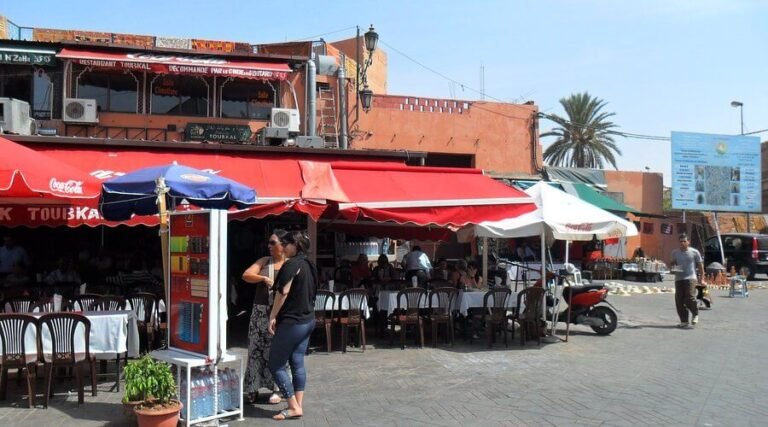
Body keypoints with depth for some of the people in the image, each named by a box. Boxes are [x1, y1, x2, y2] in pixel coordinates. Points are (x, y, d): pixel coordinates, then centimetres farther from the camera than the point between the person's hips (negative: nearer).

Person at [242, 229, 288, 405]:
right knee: (256, 348, 4)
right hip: (261, 311, 3)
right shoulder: (264, 261, 11)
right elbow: (246, 275, 1)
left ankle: (276, 389, 11)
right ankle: (252, 389, 14)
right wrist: (264, 278, -14)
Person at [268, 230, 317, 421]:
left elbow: (283, 293, -18)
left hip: (291, 322, -9)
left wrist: (273, 316, -13)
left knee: (276, 365, -1)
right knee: (297, 363, 11)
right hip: (308, 319, 9)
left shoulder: (291, 264, -15)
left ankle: (294, 407, -1)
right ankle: (299, 405, 12)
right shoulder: (309, 264, 12)